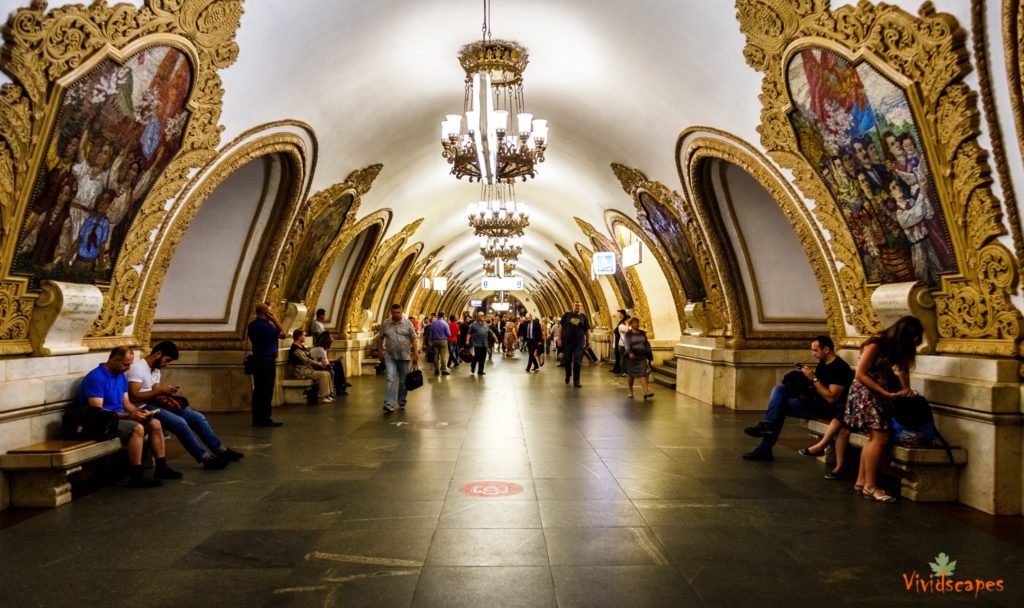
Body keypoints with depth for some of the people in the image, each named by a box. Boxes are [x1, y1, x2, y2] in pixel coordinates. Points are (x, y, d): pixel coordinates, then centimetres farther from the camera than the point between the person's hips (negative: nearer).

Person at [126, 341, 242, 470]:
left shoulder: (156, 369, 16)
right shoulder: (137, 368, -13)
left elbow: (155, 396, 15)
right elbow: (133, 396, -23)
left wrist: (166, 394, -6)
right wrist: (159, 390, -19)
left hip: (154, 404, 9)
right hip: (143, 408, -9)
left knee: (198, 417, -2)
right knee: (179, 422, -29)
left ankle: (221, 450, 0)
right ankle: (206, 459, -22)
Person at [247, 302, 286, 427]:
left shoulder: (252, 325, 9)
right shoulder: (266, 326, -19)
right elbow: (283, 335, -10)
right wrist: (275, 320, -8)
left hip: (257, 359, 9)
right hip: (267, 361, -9)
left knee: (258, 390, 11)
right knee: (267, 391, -3)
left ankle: (257, 418, 16)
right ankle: (265, 418, 0)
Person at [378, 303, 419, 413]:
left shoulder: (408, 323, 0)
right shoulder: (385, 323, 3)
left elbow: (413, 339, -1)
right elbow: (381, 338, 11)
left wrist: (416, 353, -5)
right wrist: (381, 351, 9)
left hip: (404, 356, 1)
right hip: (390, 356, 0)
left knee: (403, 381, 9)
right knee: (391, 378, -11)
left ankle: (402, 402, 22)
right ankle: (389, 404, -14)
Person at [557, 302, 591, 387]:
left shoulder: (583, 317, 5)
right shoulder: (567, 315, 2)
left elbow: (587, 330, 10)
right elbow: (561, 327, 2)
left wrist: (588, 341, 8)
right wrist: (559, 339, -3)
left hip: (579, 343, 0)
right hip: (567, 342, 0)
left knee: (577, 362, -4)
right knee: (566, 360, 9)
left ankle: (576, 381, 1)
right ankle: (567, 375, 35)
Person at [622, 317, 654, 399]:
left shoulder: (643, 333, 9)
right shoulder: (628, 334, -4)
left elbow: (647, 344, 16)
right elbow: (627, 345, -18)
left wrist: (649, 354, 15)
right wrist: (629, 353, -35)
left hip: (642, 356, 2)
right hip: (632, 357, -2)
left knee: (643, 374, -11)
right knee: (632, 375, 9)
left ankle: (646, 392, -20)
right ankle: (630, 391, 28)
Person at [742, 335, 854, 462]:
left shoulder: (839, 367, -18)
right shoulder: (823, 363, 10)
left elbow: (831, 398, -24)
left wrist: (813, 378, -23)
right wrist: (806, 372, 1)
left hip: (827, 408, -9)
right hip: (813, 399, 9)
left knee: (780, 404, -16)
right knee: (779, 389, -8)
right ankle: (768, 426, -19)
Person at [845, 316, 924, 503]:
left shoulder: (895, 347, 5)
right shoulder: (876, 344, -19)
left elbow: (903, 367, 15)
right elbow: (860, 374, -20)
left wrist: (906, 389, -3)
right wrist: (887, 393, -21)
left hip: (878, 395, 9)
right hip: (865, 392, -9)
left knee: (874, 438, 9)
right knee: (880, 438, -13)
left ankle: (861, 481, 16)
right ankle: (870, 486, -7)